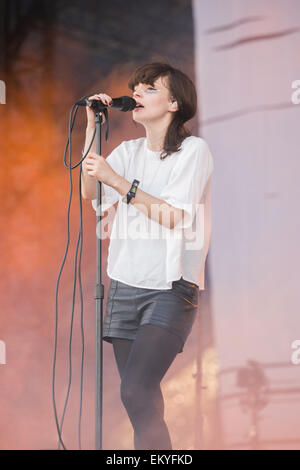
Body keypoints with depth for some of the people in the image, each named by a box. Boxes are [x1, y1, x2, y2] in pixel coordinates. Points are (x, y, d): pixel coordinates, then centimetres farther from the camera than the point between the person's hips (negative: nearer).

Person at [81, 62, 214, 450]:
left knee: (136, 392, -20)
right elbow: (90, 192, 1)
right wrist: (93, 127, -1)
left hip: (171, 290, -6)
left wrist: (115, 179, -16)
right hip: (125, 286, 6)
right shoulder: (129, 151, 14)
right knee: (143, 403, 4)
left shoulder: (194, 150, -4)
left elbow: (174, 217, -14)